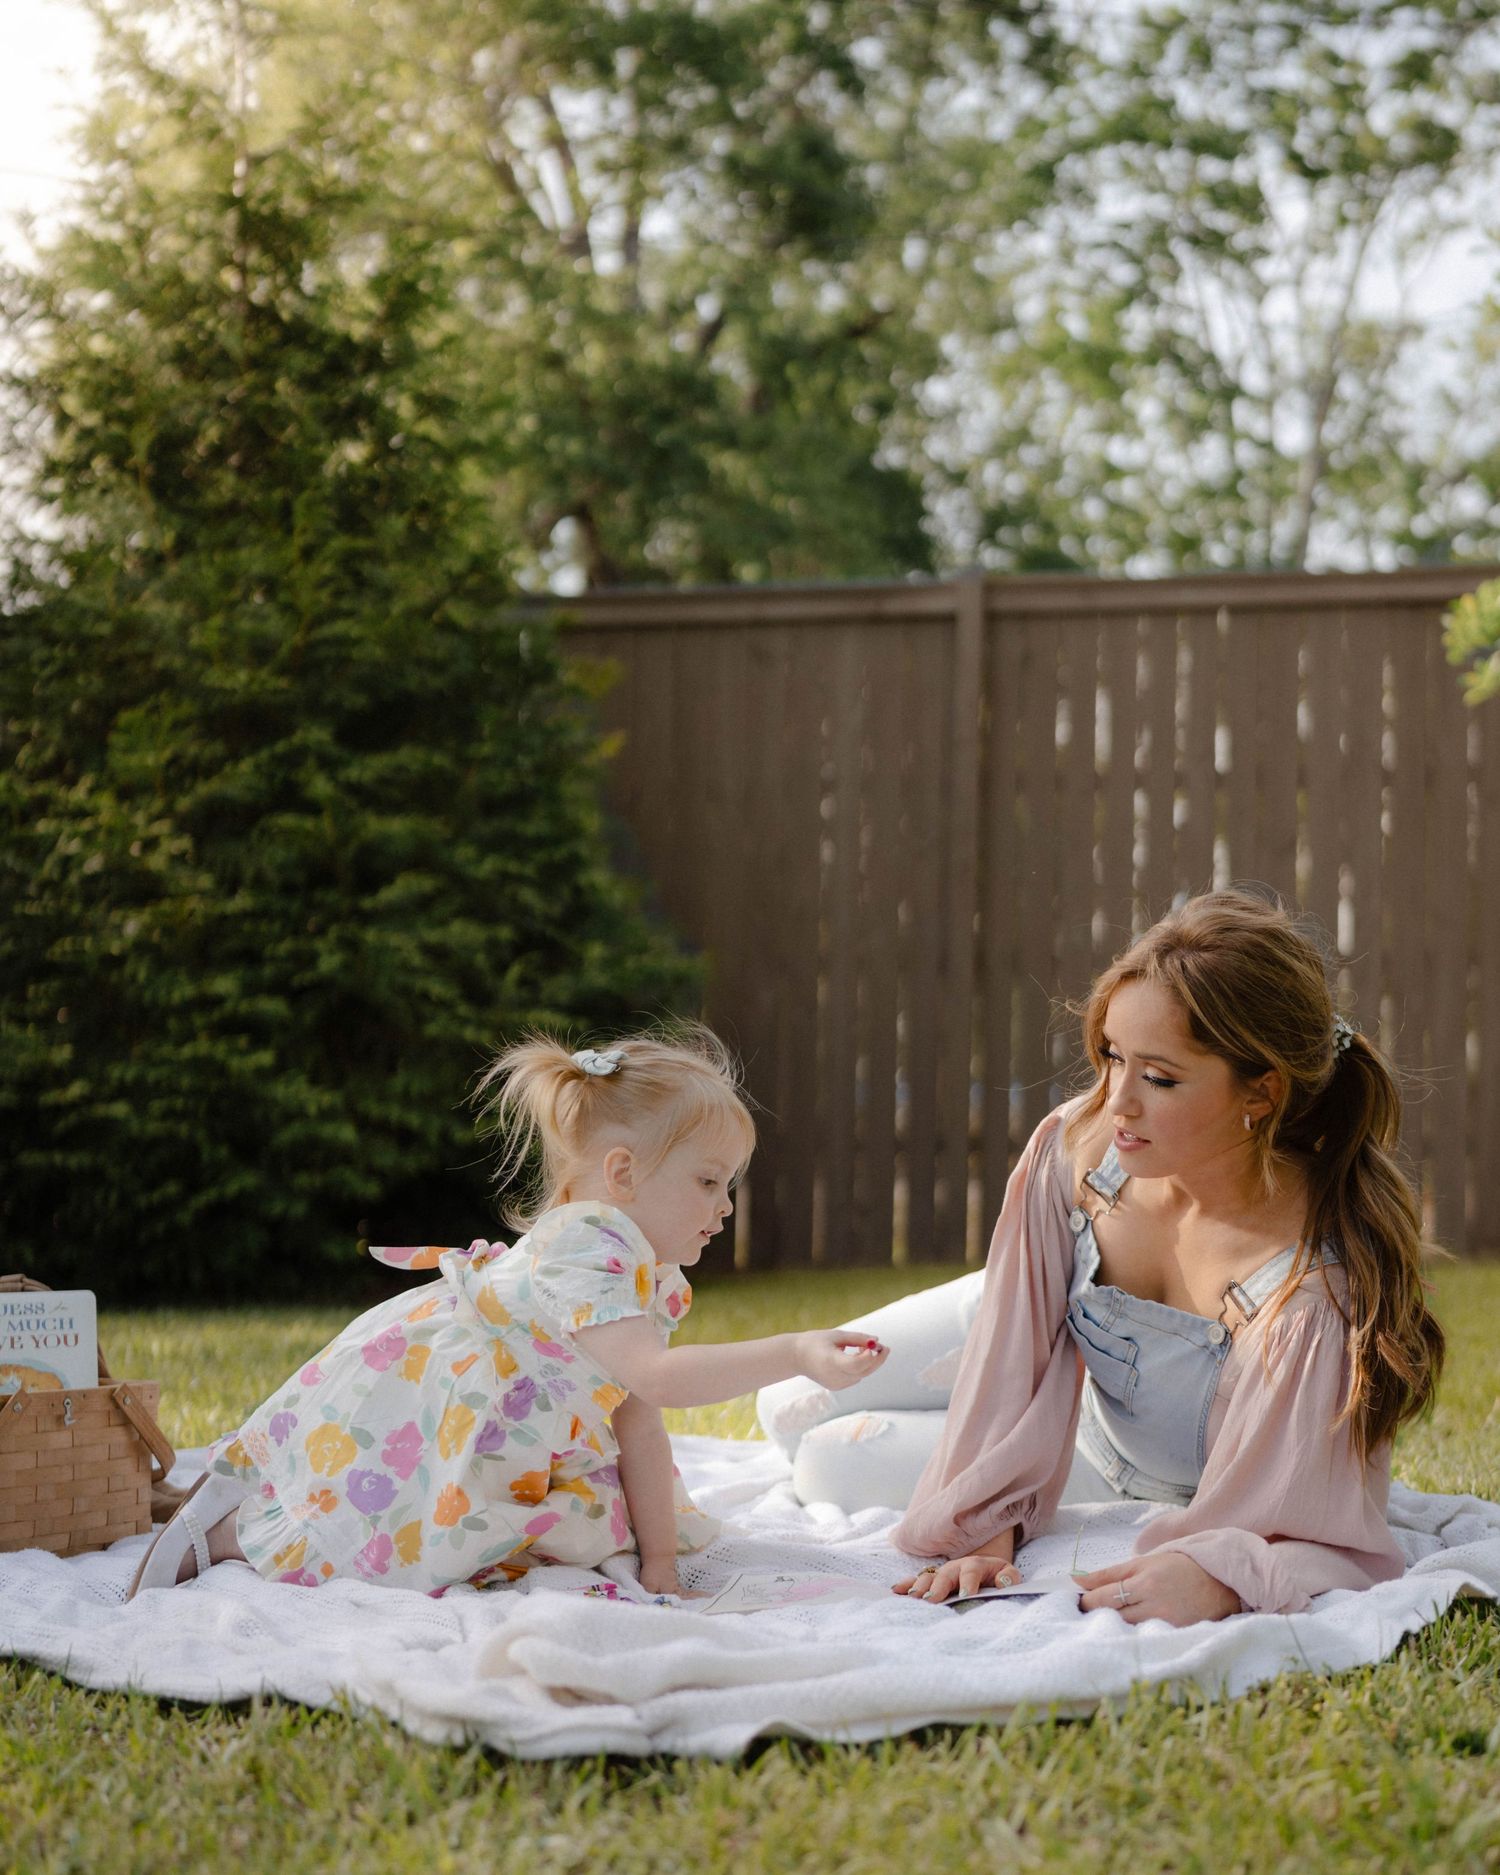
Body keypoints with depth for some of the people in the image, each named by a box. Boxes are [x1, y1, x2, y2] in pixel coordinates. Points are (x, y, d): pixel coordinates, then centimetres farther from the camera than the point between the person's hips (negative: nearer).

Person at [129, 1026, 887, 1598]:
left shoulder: (646, 1274, 4)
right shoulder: (591, 1246, -27)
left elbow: (637, 1417, 4)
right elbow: (653, 1377, -40)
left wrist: (658, 1554, -2)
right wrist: (795, 1354, -46)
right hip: (396, 1395, -10)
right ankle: (238, 1526, -1)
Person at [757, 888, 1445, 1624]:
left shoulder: (1319, 1288, -46)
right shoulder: (1076, 1149, -33)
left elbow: (1330, 1543, -41)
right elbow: (1014, 1350, -20)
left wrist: (1220, 1577, -62)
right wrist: (986, 1525, -26)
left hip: (1162, 1496, -3)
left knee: (830, 1466, 3)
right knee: (793, 1413, 13)